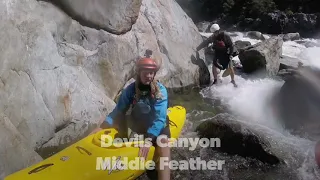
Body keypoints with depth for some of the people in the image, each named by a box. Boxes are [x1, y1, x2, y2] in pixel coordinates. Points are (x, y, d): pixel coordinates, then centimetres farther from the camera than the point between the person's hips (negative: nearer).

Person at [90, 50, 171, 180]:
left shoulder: (160, 90, -17)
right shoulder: (131, 89, -8)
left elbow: (159, 118, -25)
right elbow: (118, 111, -4)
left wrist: (149, 140, -37)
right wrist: (102, 127, -14)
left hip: (156, 126, -5)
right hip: (135, 124, 5)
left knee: (163, 142, -33)